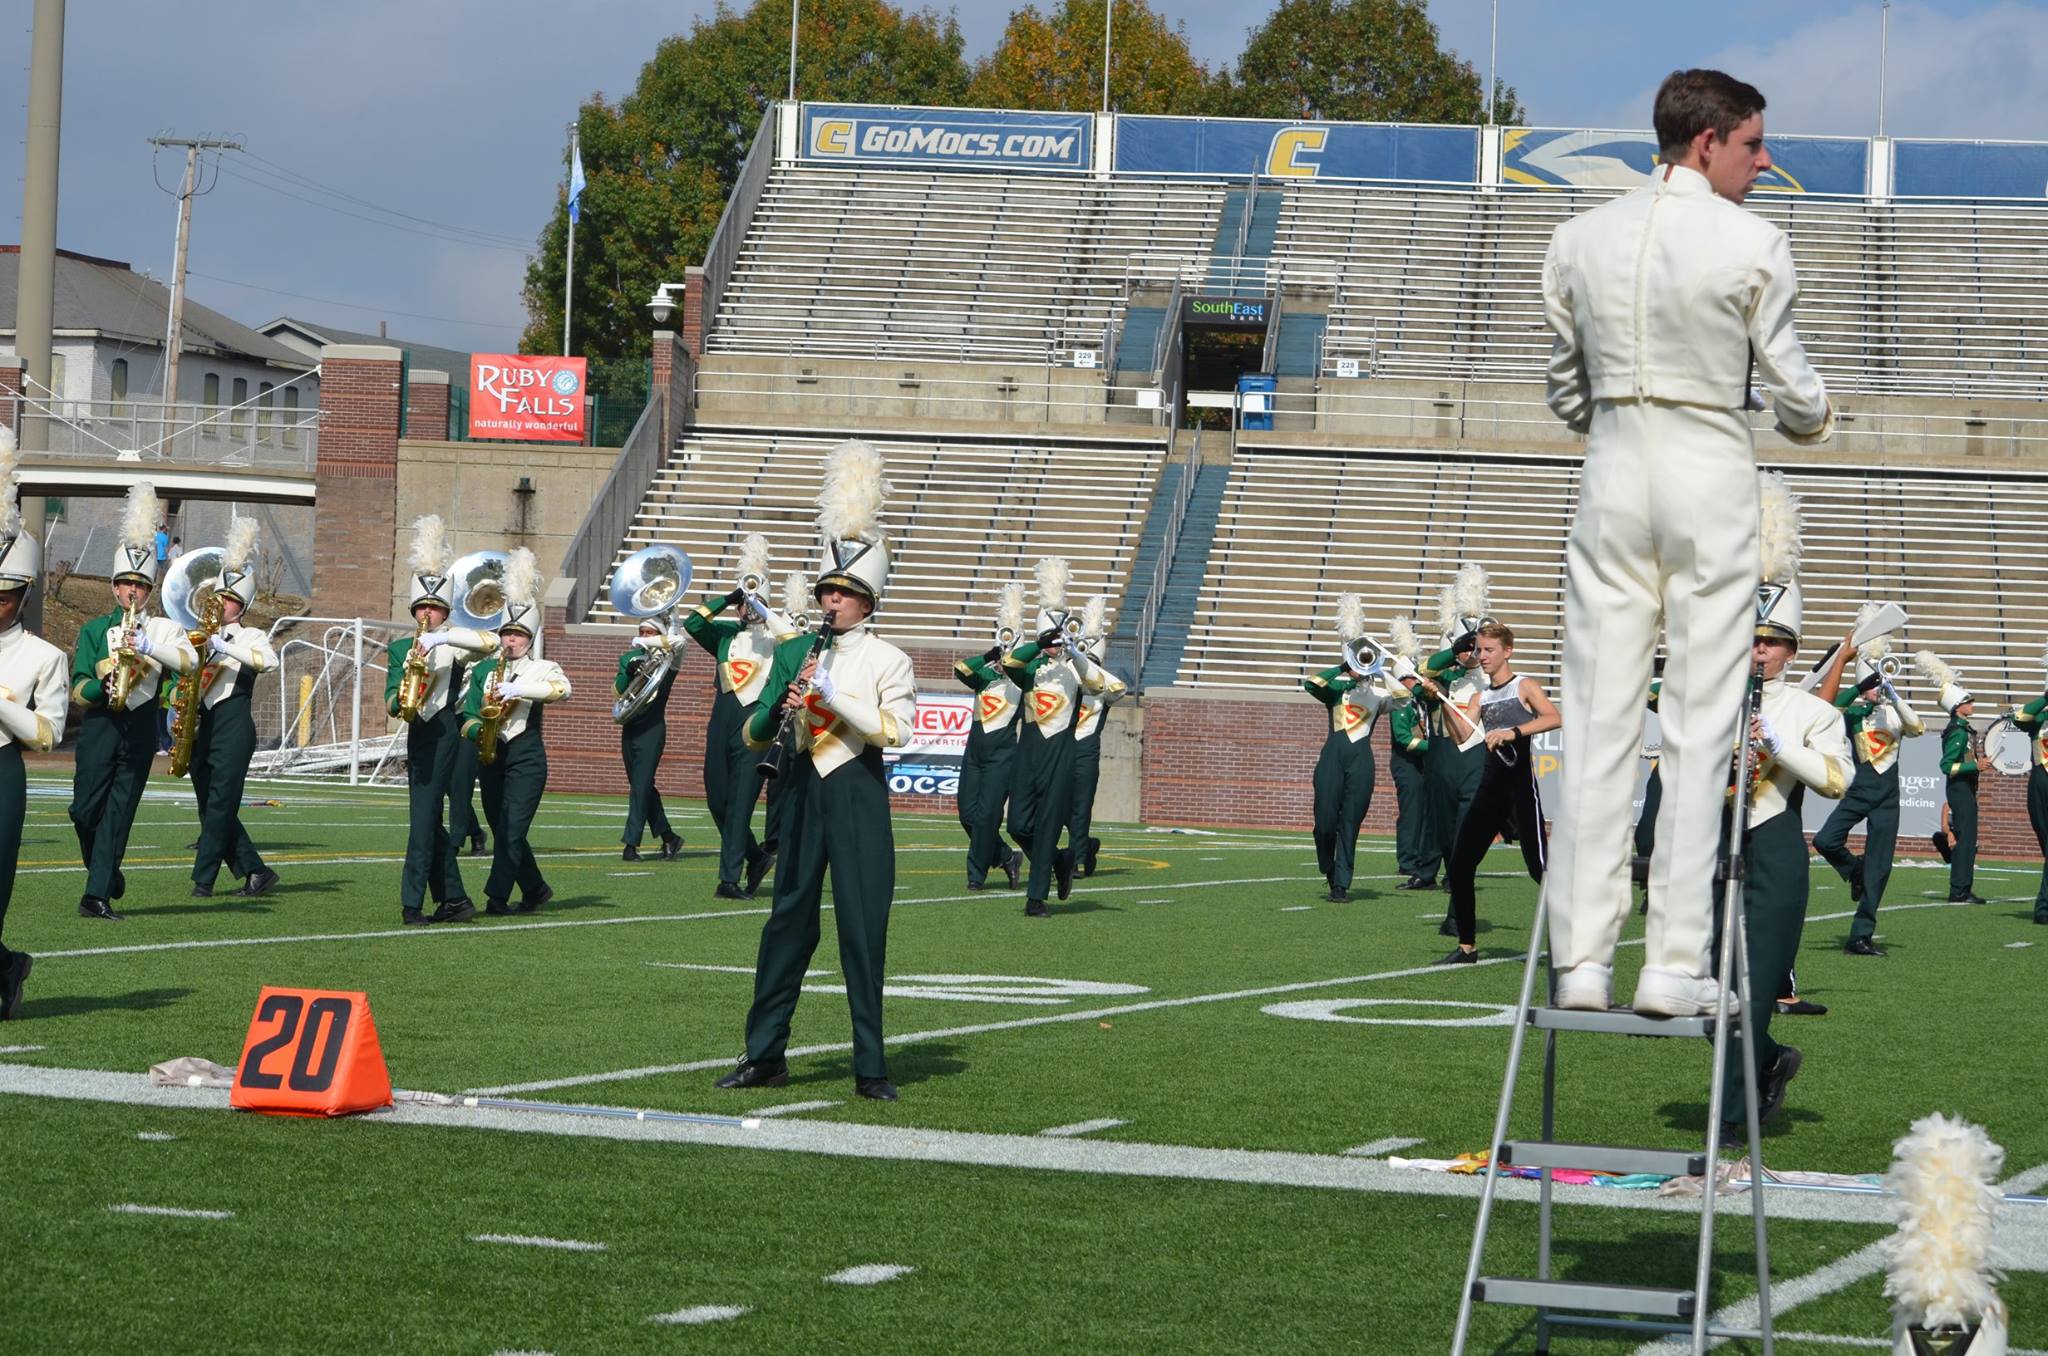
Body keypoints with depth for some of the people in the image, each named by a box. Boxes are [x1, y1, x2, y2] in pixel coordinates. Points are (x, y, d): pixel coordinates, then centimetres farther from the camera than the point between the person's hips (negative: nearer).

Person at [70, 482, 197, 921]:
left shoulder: (164, 629, 8)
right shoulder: (94, 630, 10)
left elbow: (190, 660, -13)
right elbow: (77, 691, 3)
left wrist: (150, 647, -25)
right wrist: (101, 687, -18)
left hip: (139, 731, -1)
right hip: (98, 729, 1)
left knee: (118, 814, -4)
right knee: (85, 809, -2)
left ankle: (97, 896, -5)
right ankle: (105, 872, 25)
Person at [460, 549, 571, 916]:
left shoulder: (543, 669, 0)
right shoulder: (483, 671, 13)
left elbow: (561, 688, -22)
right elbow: (468, 712, 9)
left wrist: (518, 688, -30)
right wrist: (477, 730, -13)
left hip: (526, 756, -5)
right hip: (490, 756, 5)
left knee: (512, 829, -13)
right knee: (503, 830, 10)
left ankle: (497, 897, -17)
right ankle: (535, 890, 25)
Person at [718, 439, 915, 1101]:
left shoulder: (888, 661, -1)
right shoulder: (795, 653, 10)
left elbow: (895, 730, -15)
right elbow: (752, 737, 9)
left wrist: (832, 695, -19)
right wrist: (782, 706, -11)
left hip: (859, 797, -4)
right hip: (805, 791, 4)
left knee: (863, 930, -3)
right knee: (787, 922, 6)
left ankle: (871, 1066, 1)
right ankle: (764, 1055, 12)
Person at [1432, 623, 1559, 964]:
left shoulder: (1524, 687, -2)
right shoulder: (1481, 697, 16)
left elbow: (1554, 718, -19)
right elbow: (1464, 734, 3)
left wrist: (1513, 732, -30)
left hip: (1520, 782, -7)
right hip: (1490, 785, 7)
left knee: (1538, 866, -13)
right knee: (1458, 867, 3)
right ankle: (1467, 946, 12)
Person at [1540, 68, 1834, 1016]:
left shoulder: (1580, 239, 4)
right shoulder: (1753, 245, -9)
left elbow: (1566, 390, 11)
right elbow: (1789, 380, -2)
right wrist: (1809, 422, 21)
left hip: (1613, 476, 4)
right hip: (1711, 478, -3)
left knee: (1597, 721, 5)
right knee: (1698, 724, 1)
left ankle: (1580, 958, 4)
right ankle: (1674, 965, 0)